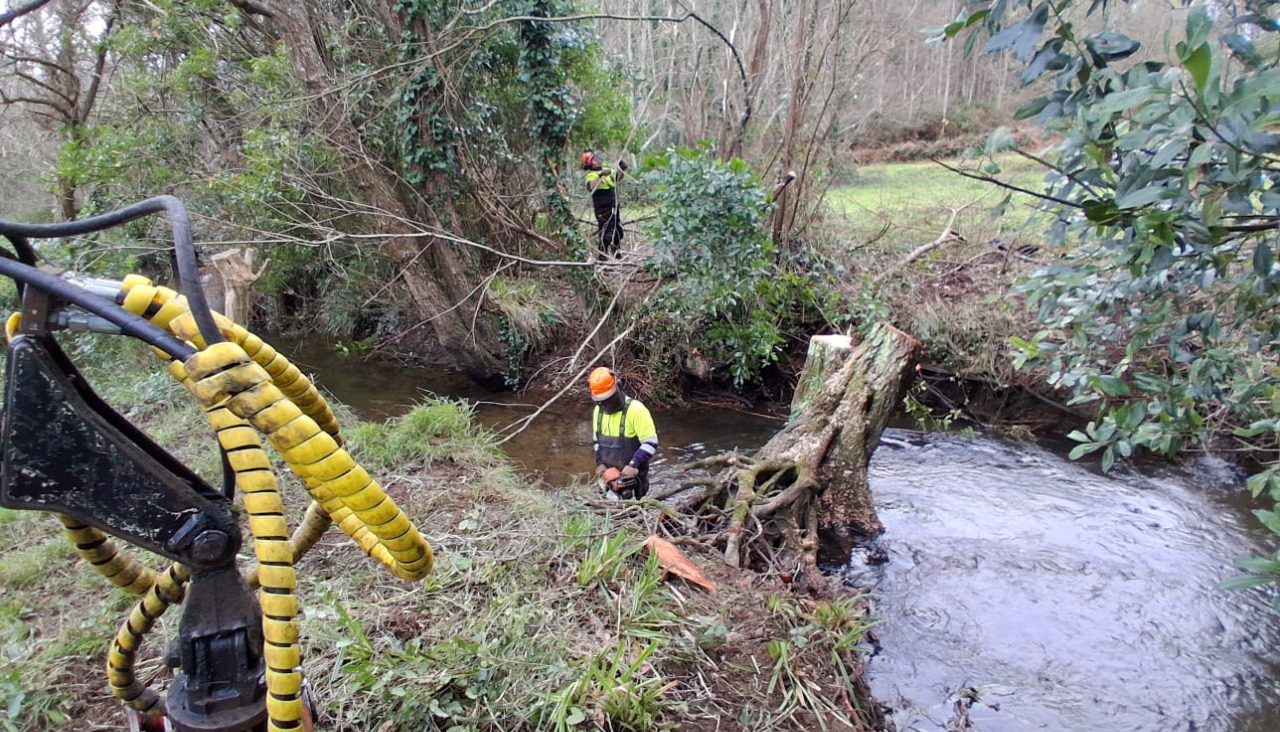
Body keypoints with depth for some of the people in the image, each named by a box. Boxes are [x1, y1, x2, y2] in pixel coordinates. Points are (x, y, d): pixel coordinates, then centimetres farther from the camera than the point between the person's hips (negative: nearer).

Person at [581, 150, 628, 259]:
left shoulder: (606, 171, 13)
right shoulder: (592, 175, -11)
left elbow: (618, 177, 22)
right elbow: (590, 187, -31)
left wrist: (622, 169, 3)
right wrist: (600, 175, -41)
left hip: (614, 208, 8)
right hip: (603, 210, -8)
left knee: (618, 232, 16)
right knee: (605, 234, -9)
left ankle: (617, 256, 29)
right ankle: (601, 257, -3)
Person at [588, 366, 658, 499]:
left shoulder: (636, 409, -21)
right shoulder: (598, 410, 2)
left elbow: (651, 443, -22)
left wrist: (633, 465, -27)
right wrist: (600, 463, 2)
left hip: (632, 475, -6)